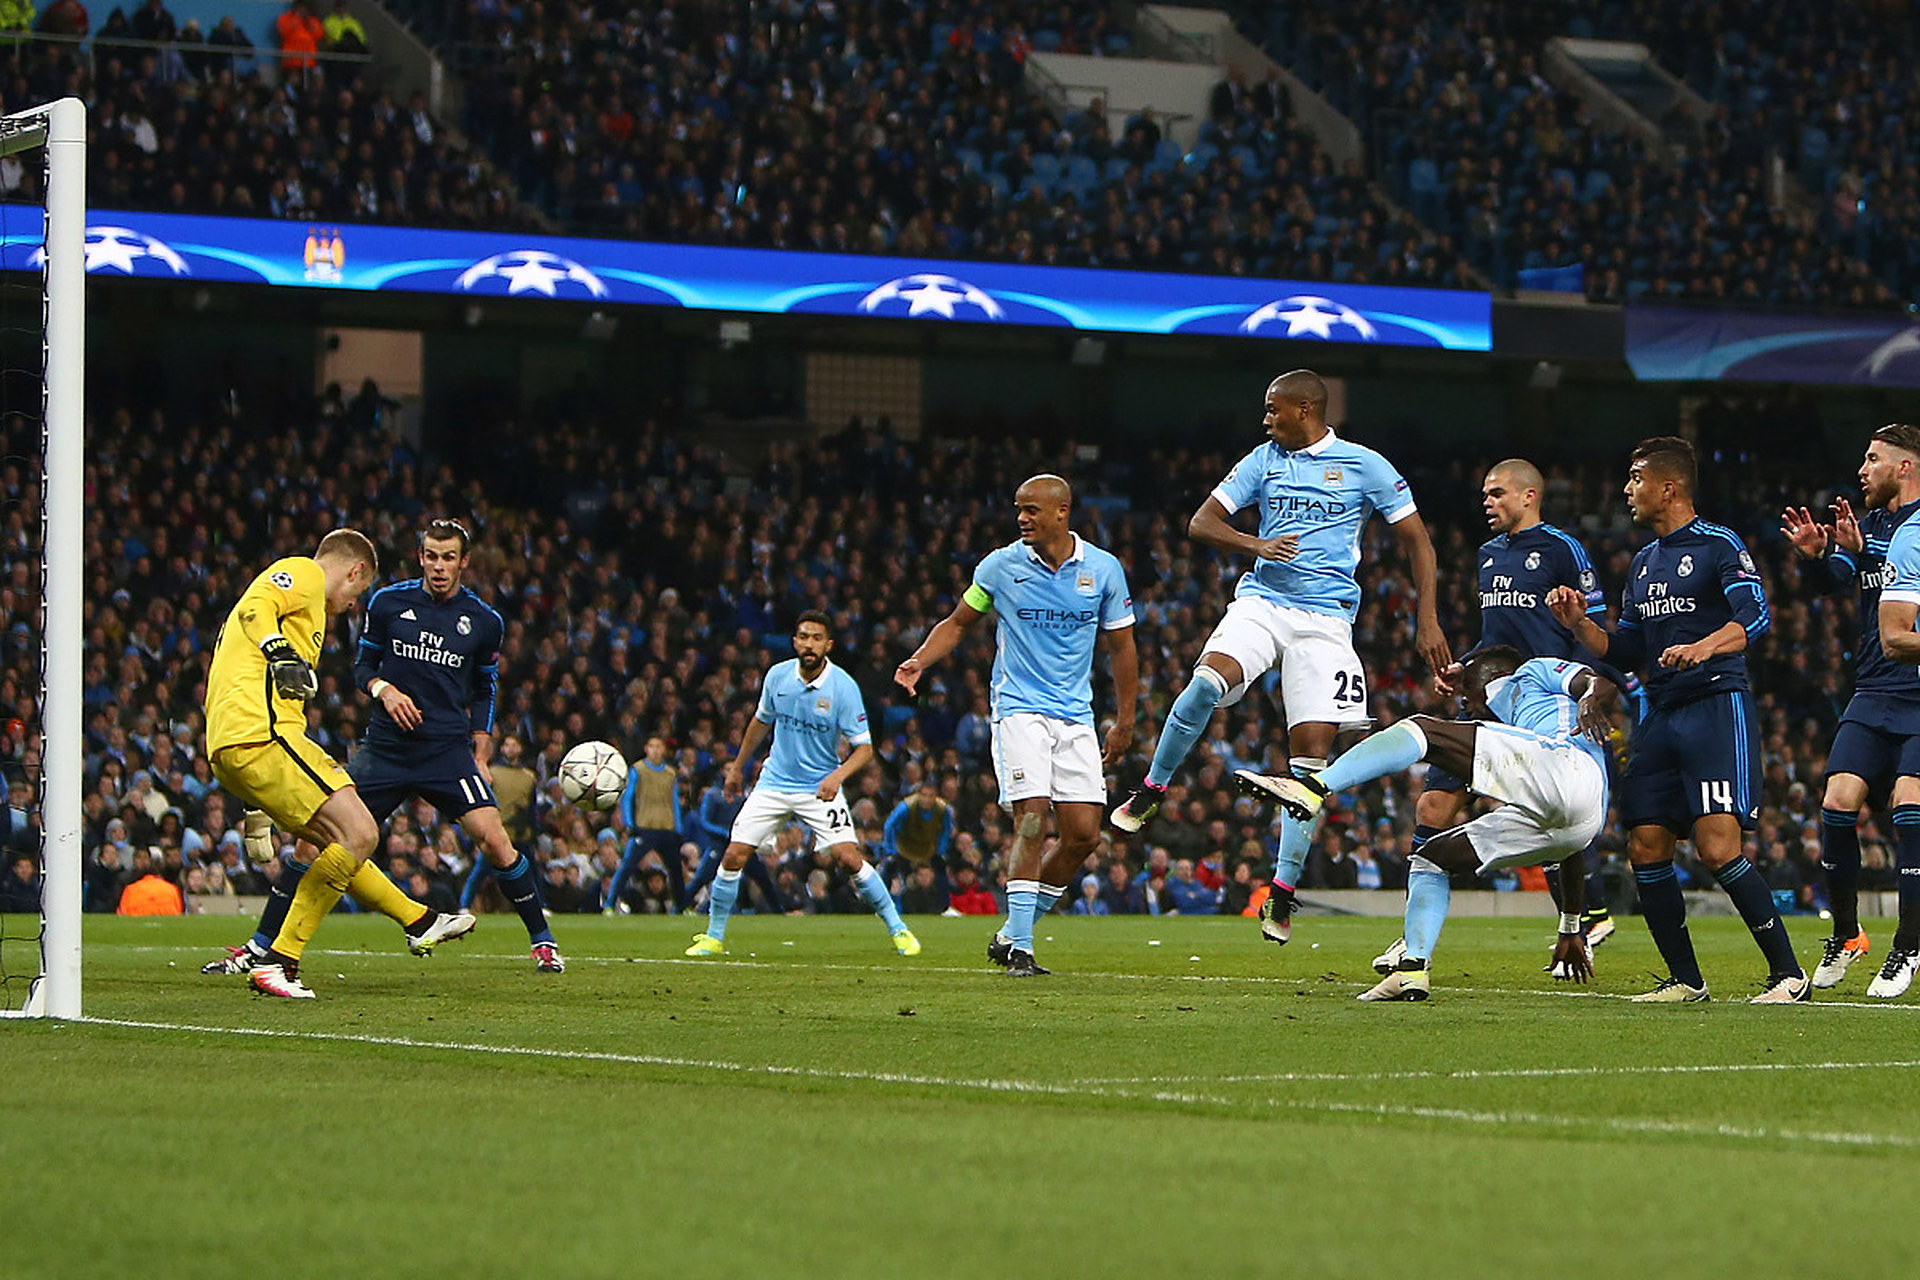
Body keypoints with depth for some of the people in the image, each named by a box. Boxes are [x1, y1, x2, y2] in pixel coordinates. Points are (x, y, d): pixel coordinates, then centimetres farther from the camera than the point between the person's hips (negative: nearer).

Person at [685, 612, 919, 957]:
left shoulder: (843, 687, -15)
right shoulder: (778, 676, -4)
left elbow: (864, 747, -13)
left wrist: (837, 776, -31)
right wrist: (738, 765, 24)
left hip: (820, 789, -3)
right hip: (774, 783, 3)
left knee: (849, 859, -17)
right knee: (734, 856, -6)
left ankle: (898, 929, 0)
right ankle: (713, 937, 10)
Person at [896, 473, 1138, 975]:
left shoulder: (1103, 569, 1)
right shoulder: (1002, 565, -3)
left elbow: (1120, 647, 10)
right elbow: (957, 623, 9)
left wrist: (1124, 722, 10)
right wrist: (920, 661, -9)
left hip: (1076, 716, 3)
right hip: (1019, 711, -3)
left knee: (1083, 833, -3)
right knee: (1032, 822, -17)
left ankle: (1012, 935, 12)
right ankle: (1019, 949, -13)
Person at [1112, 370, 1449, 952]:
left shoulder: (1364, 466, 2)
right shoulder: (1264, 460, 11)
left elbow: (1415, 540, 6)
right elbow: (1202, 522, 10)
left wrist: (1427, 619, -3)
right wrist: (1257, 545, -9)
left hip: (1325, 618, -2)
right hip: (1261, 602, 2)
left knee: (1312, 747, -8)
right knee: (1207, 682, -28)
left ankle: (1283, 892, 0)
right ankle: (1152, 790, -7)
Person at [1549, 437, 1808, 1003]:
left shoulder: (1719, 545, -5)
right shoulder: (1643, 562, 20)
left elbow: (1754, 617, -18)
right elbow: (1626, 651, 23)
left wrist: (1701, 648, -35)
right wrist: (1579, 624, 6)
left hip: (1717, 706, -8)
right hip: (1660, 717, 8)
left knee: (1717, 848, -17)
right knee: (1646, 848, 1)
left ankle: (1788, 973, -8)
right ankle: (1685, 978, 12)